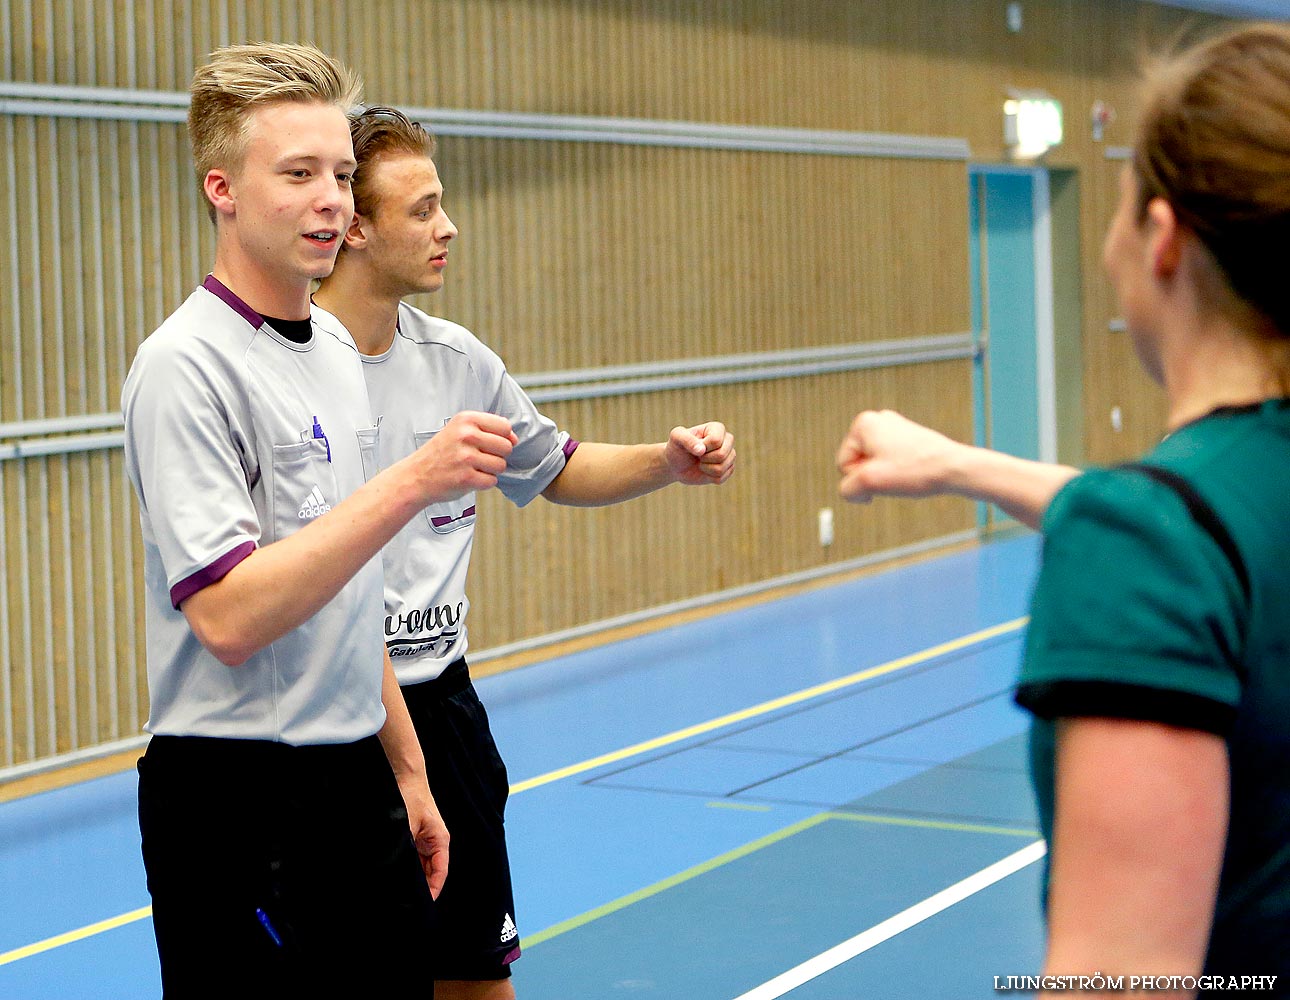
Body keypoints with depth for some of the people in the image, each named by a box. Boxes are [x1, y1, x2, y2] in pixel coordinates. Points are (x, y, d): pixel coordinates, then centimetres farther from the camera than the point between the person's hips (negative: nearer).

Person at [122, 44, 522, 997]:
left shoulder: (337, 350, 12)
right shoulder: (186, 364, -15)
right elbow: (228, 617, -25)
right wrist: (413, 482, -28)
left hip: (353, 784, 8)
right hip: (239, 807, -8)